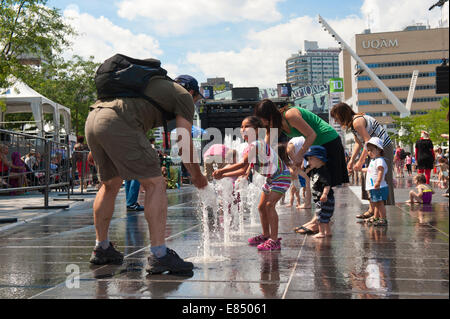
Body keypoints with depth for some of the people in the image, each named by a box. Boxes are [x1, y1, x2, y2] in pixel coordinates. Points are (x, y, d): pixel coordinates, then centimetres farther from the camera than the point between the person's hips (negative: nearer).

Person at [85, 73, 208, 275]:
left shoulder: (155, 83, 36)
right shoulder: (183, 96, 14)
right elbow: (183, 143, 7)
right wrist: (197, 175, 20)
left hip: (92, 120, 9)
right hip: (118, 124, -9)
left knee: (110, 184, 22)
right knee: (155, 184, -4)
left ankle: (101, 249, 31)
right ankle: (159, 256, -8)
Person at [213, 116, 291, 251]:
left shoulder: (257, 144, -24)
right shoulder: (250, 147, 5)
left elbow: (243, 164, -28)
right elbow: (243, 170, 5)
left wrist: (222, 171, -26)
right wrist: (223, 175, -1)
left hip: (281, 176, -10)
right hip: (271, 178, 10)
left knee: (269, 205, -21)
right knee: (261, 206, 12)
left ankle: (274, 240, -20)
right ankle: (266, 235, 28)